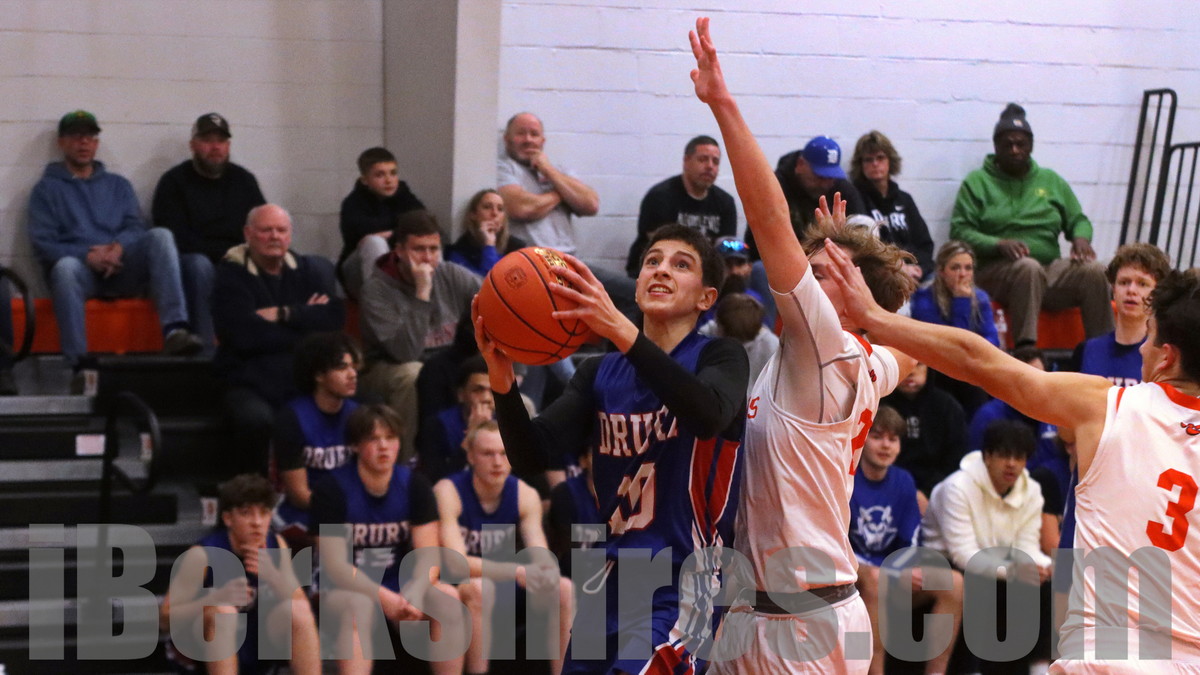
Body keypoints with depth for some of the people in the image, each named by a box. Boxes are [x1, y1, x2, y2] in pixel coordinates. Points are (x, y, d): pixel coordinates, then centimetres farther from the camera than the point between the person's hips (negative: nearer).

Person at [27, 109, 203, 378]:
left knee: (160, 236, -25)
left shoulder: (118, 185, 26)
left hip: (121, 270, 2)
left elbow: (136, 227, 12)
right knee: (65, 267, -39)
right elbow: (43, 243, 2)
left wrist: (118, 248, -13)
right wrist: (87, 255, -15)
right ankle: (80, 366, -47)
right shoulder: (47, 189, 15)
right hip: (81, 270, -2)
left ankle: (175, 330, -42)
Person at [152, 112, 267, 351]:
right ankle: (206, 349, -42)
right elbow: (176, 239, -7)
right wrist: (225, 253, -11)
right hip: (189, 261, -3)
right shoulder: (174, 181, 2)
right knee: (199, 265, -38)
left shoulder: (244, 181, 16)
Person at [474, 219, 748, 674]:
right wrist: (503, 380, -22)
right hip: (615, 578, 6)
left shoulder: (719, 357, -3)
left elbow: (711, 415, -28)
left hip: (681, 584, -5)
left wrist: (622, 331, -38)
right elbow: (532, 459, -3)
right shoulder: (599, 374, 10)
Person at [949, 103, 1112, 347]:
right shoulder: (977, 182, 10)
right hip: (996, 270, -4)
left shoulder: (1051, 181, 22)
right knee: (1029, 267, -39)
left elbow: (1078, 220, 23)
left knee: (1094, 270, -25)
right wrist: (998, 244, -18)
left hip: (1050, 269, 4)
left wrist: (1081, 238, -3)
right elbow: (959, 232, 0)